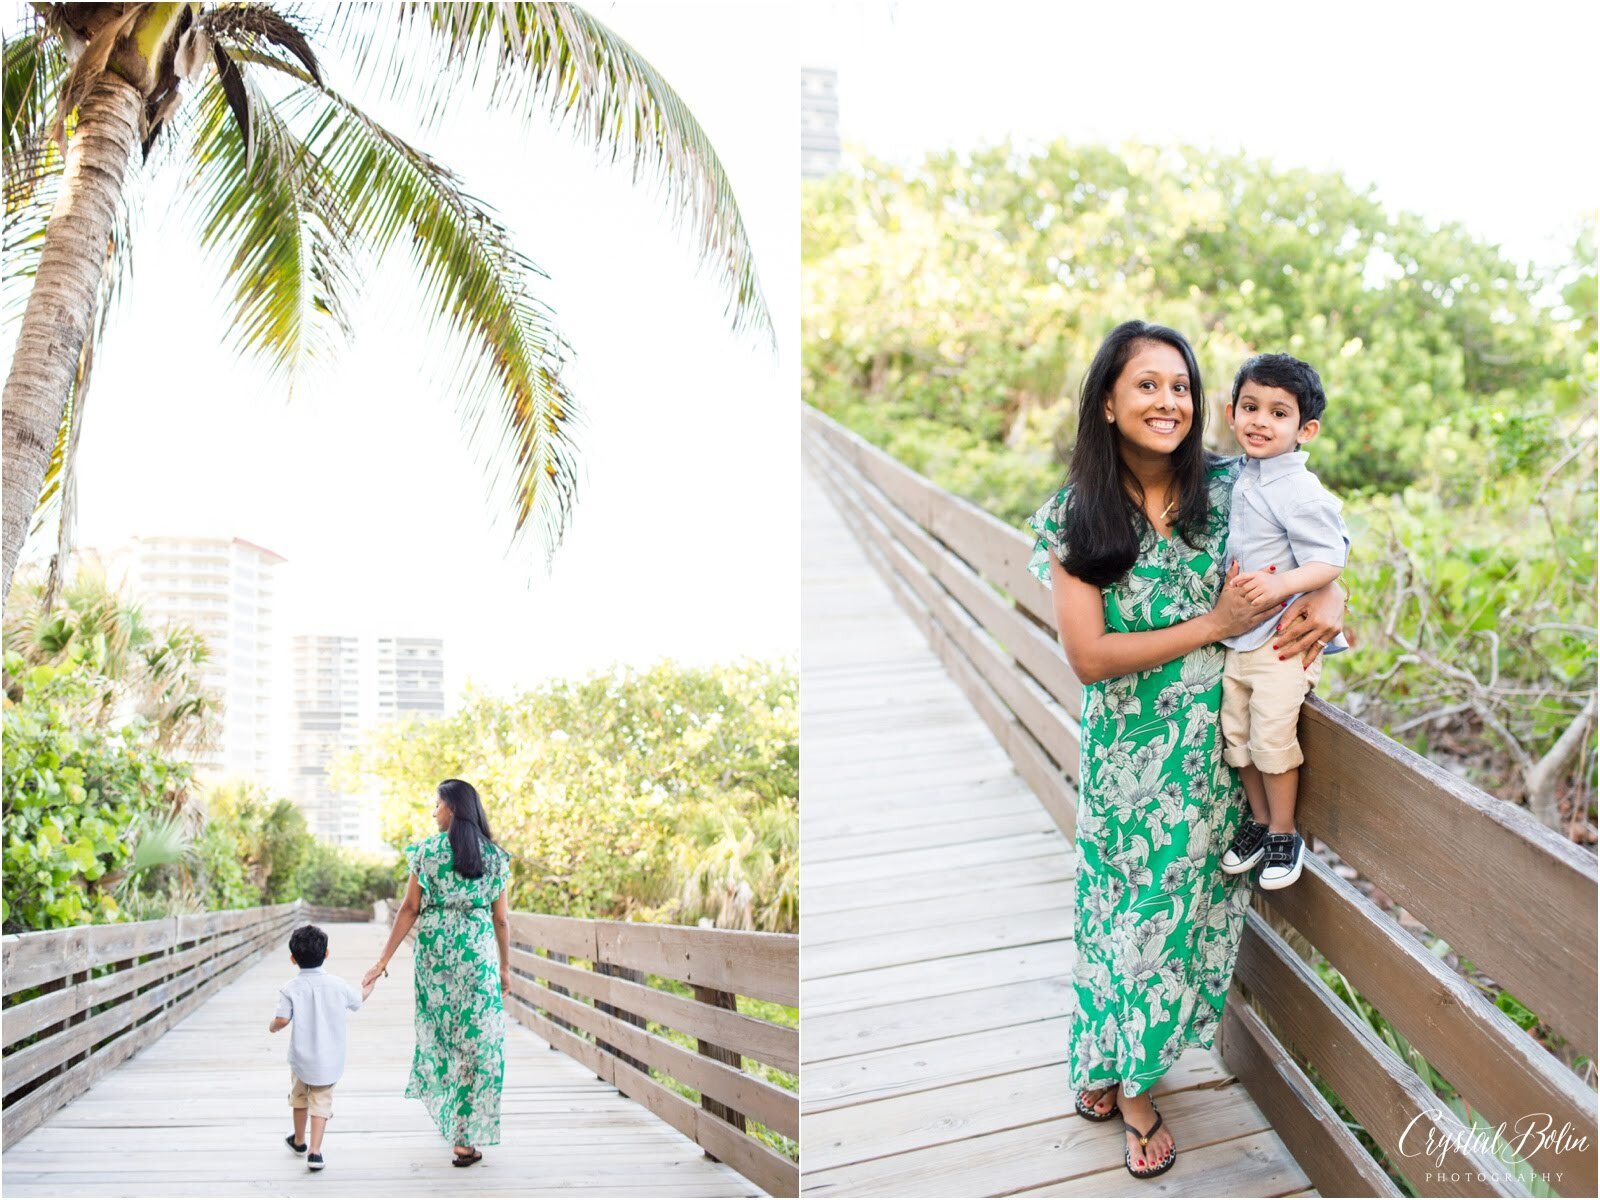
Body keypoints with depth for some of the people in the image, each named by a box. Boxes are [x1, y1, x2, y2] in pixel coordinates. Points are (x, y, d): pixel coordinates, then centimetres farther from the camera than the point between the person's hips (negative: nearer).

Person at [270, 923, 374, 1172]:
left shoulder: (290, 989, -12)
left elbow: (281, 1020, -20)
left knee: (299, 1097, 23)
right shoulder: (337, 984, -5)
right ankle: (315, 1151, -5)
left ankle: (299, 1140, 42)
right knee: (321, 1103, 7)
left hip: (301, 1057, 0)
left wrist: (272, 1027, 3)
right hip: (330, 1061, 0)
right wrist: (369, 985, 35)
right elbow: (358, 999, 13)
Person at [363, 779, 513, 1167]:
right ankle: (465, 1138, 2)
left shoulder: (426, 851, -1)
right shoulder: (495, 856, 4)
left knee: (437, 1028, 18)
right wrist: (505, 967, 14)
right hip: (479, 953, 0)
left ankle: (445, 1113, 30)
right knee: (478, 1037, 2)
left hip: (434, 950, 0)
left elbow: (410, 909, -1)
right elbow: (501, 919, 5)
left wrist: (385, 958, 6)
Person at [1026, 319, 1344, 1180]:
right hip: (1132, 749, -3)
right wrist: (1215, 626, -19)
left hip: (1220, 744, 3)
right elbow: (1089, 656, -15)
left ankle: (1118, 1068, 35)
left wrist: (1329, 600, -15)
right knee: (1137, 900, 8)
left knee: (1192, 897, 13)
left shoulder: (1229, 489, -4)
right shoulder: (1076, 517, -11)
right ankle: (1128, 1088, 29)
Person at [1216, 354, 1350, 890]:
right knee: (1235, 733, 12)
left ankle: (1284, 834, 15)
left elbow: (1329, 561, -20)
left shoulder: (1301, 492, -18)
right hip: (1236, 635, 7)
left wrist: (1281, 584, -35)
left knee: (1272, 737, -5)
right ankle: (1259, 820, 30)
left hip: (1283, 639, -7)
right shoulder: (1239, 480, 6)